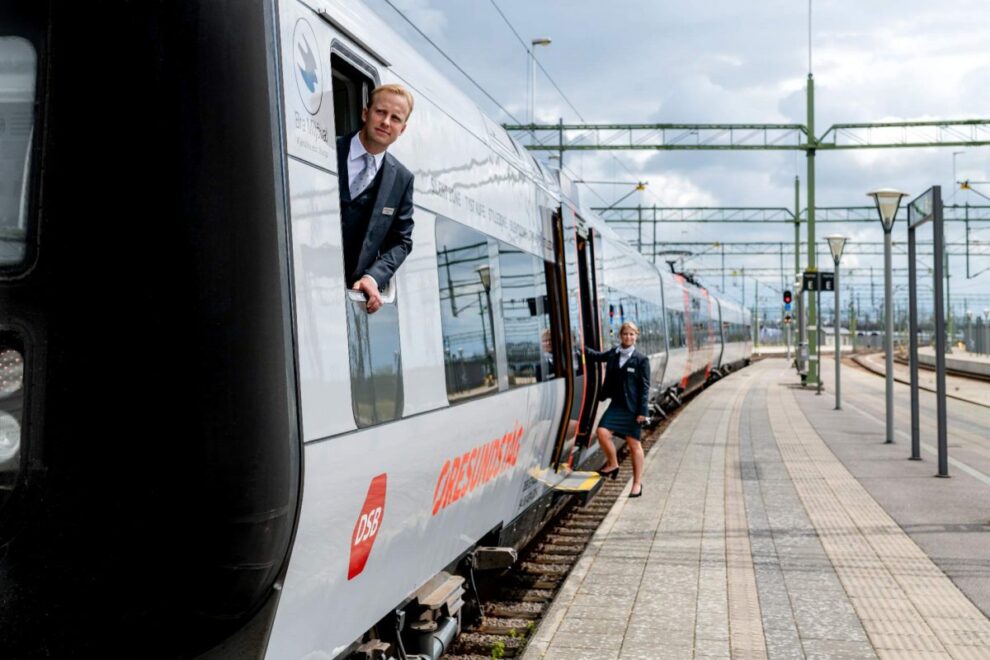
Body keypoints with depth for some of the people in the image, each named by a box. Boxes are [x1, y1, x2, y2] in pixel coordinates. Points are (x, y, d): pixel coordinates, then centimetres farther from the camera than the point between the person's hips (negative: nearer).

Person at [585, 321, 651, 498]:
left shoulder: (641, 360, -7)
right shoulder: (613, 354, 4)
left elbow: (645, 387, -8)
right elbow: (596, 355, 21)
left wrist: (642, 410, -12)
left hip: (632, 408, -3)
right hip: (616, 404, 4)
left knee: (634, 444, 5)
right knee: (602, 432, -15)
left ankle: (637, 482, 18)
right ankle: (612, 464, 12)